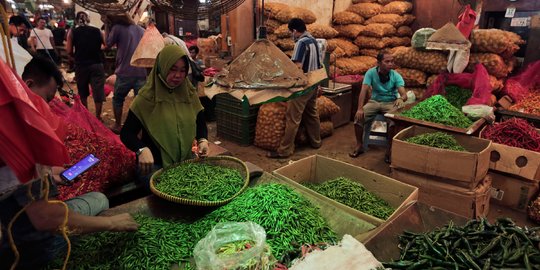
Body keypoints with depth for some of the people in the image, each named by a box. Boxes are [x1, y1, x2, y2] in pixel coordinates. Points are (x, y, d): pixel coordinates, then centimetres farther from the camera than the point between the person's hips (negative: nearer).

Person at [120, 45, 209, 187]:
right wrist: (142, 149, -27)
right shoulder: (147, 97, -10)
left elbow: (200, 122, 13)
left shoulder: (190, 93, 2)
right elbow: (126, 133, -8)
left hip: (186, 160, 5)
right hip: (154, 164, -4)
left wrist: (202, 140, -8)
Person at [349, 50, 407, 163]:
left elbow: (404, 94, -20)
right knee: (358, 116, -23)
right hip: (374, 101, 1)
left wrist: (401, 99, -46)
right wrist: (360, 109, -33)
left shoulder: (396, 76, -11)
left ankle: (389, 149, -12)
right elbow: (364, 90, -20)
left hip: (391, 102, -1)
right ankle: (359, 145, -3)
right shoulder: (371, 72, -11)